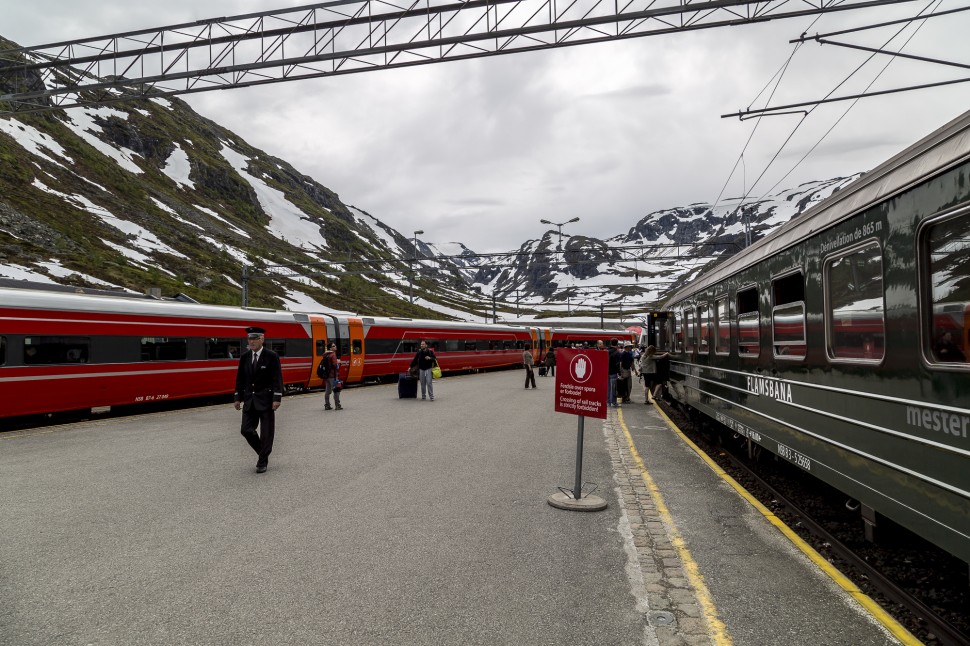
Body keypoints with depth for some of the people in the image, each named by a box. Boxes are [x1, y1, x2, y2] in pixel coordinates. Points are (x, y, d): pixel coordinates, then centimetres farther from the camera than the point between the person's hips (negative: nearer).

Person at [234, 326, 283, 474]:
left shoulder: (271, 356, -7)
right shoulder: (244, 357, 7)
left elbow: (277, 379, -10)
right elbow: (240, 379, 12)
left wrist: (277, 398, -16)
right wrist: (237, 398, 8)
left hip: (266, 400, -4)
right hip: (249, 400, 5)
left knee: (266, 433, 1)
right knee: (246, 430, 2)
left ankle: (262, 462, 13)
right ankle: (263, 454, 23)